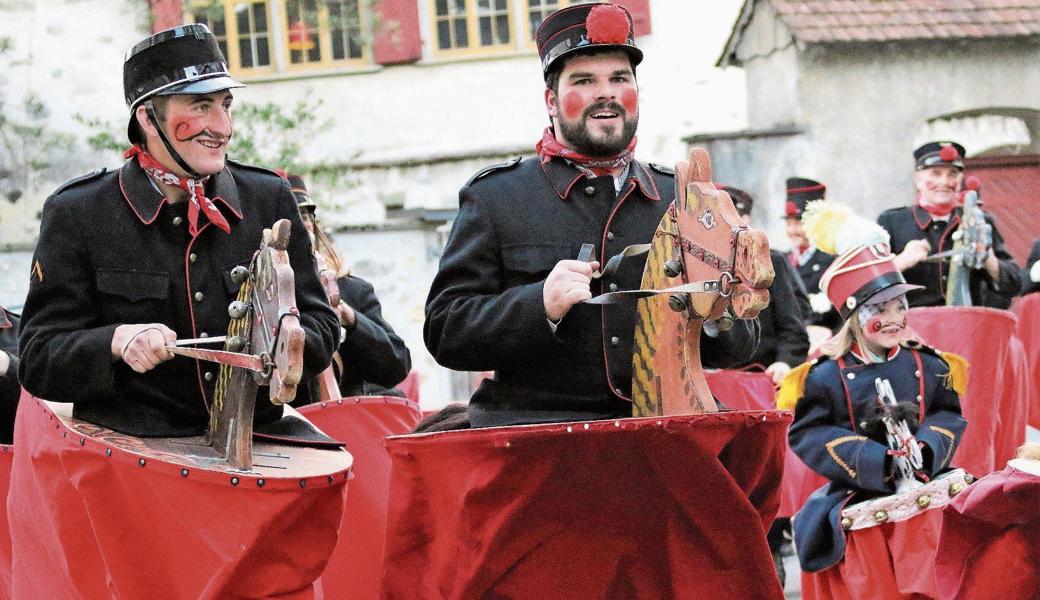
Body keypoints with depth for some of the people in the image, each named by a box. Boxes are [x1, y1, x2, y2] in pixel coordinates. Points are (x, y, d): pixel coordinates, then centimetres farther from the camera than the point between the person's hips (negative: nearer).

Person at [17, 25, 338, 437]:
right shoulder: (75, 214, 2)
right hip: (130, 447, -3)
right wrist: (116, 342, -18)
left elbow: (321, 325, 13)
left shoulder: (272, 199, 11)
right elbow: (37, 362, 1)